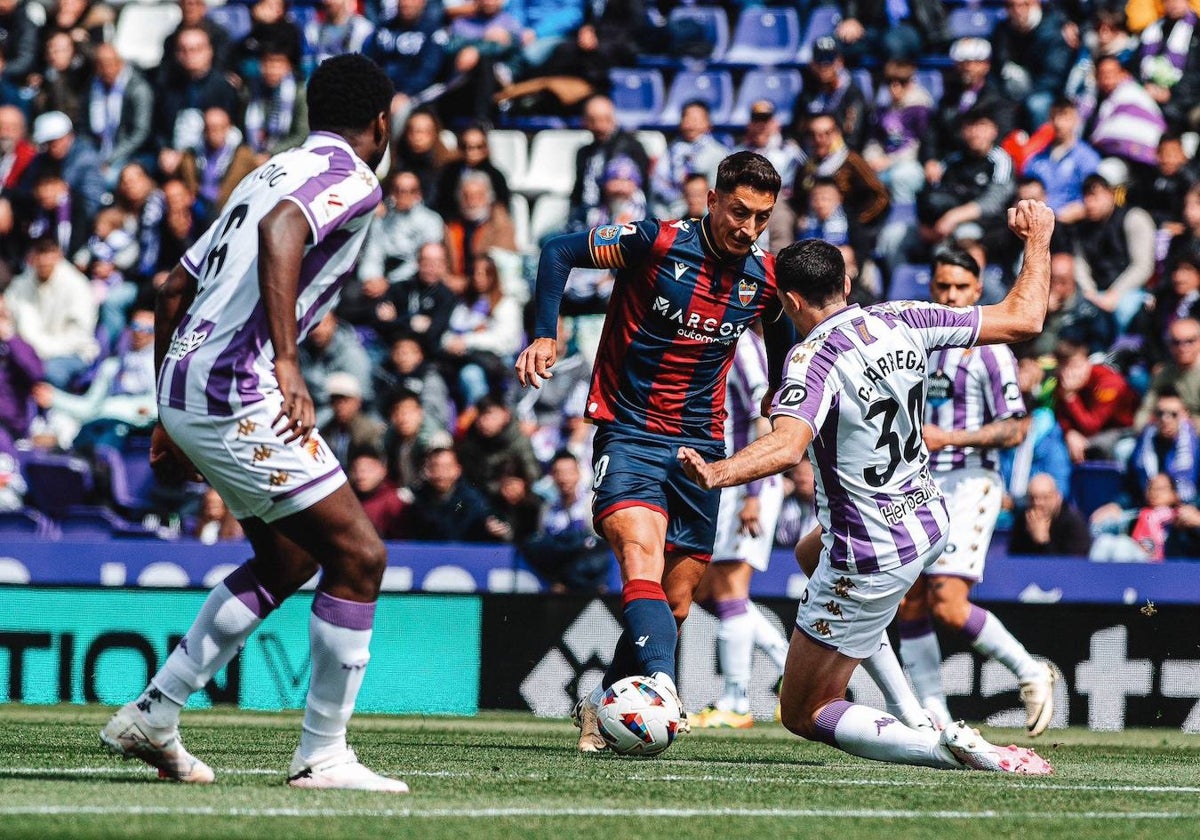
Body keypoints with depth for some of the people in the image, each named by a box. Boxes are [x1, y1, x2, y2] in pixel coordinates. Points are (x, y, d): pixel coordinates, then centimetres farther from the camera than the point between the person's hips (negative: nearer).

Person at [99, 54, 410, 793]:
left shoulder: (273, 172, 22)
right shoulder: (352, 178, -5)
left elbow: (174, 292, 24)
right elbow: (281, 232, -28)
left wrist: (172, 418, 29)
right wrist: (287, 361, -33)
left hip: (187, 393, 10)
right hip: (236, 395, -10)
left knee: (287, 562, 21)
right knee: (359, 556, -4)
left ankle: (152, 717, 21)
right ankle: (324, 756, -1)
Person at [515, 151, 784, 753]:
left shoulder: (764, 280, 2)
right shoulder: (658, 243, -11)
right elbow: (558, 251, -4)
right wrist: (545, 335, -13)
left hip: (700, 448, 5)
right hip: (628, 434, -5)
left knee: (676, 602, 8)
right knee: (642, 556, -29)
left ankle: (603, 703, 28)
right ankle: (660, 684, -47)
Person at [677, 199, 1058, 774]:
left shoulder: (812, 359, -23)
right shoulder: (902, 321, -4)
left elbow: (786, 445, -42)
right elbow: (1023, 318, 1)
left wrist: (717, 474, -57)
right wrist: (1038, 240, 16)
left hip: (869, 562, -8)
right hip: (930, 522, 8)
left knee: (802, 715, 5)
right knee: (810, 552, 41)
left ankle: (945, 748, -17)